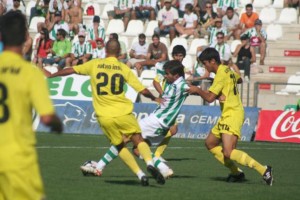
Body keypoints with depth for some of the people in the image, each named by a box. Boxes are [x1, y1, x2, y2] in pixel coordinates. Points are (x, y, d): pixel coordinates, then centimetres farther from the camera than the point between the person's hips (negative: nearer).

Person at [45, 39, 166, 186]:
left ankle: (140, 175, 2)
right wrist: (155, 98, 23)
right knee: (138, 141, 9)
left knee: (120, 146, 14)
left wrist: (52, 75, 30)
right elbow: (142, 90, 3)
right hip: (123, 113, -1)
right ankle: (149, 163, -19)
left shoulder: (94, 64, 4)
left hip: (104, 116, 1)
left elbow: (71, 70, 15)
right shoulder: (124, 68, 2)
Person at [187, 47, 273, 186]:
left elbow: (210, 98, -20)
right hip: (227, 115, 11)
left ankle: (263, 170, -20)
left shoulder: (221, 74, -16)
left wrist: (197, 90, -3)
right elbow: (238, 79, 36)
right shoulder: (228, 71, 12)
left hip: (232, 115, -11)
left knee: (228, 152, -21)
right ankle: (236, 173, 15)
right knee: (210, 143, 16)